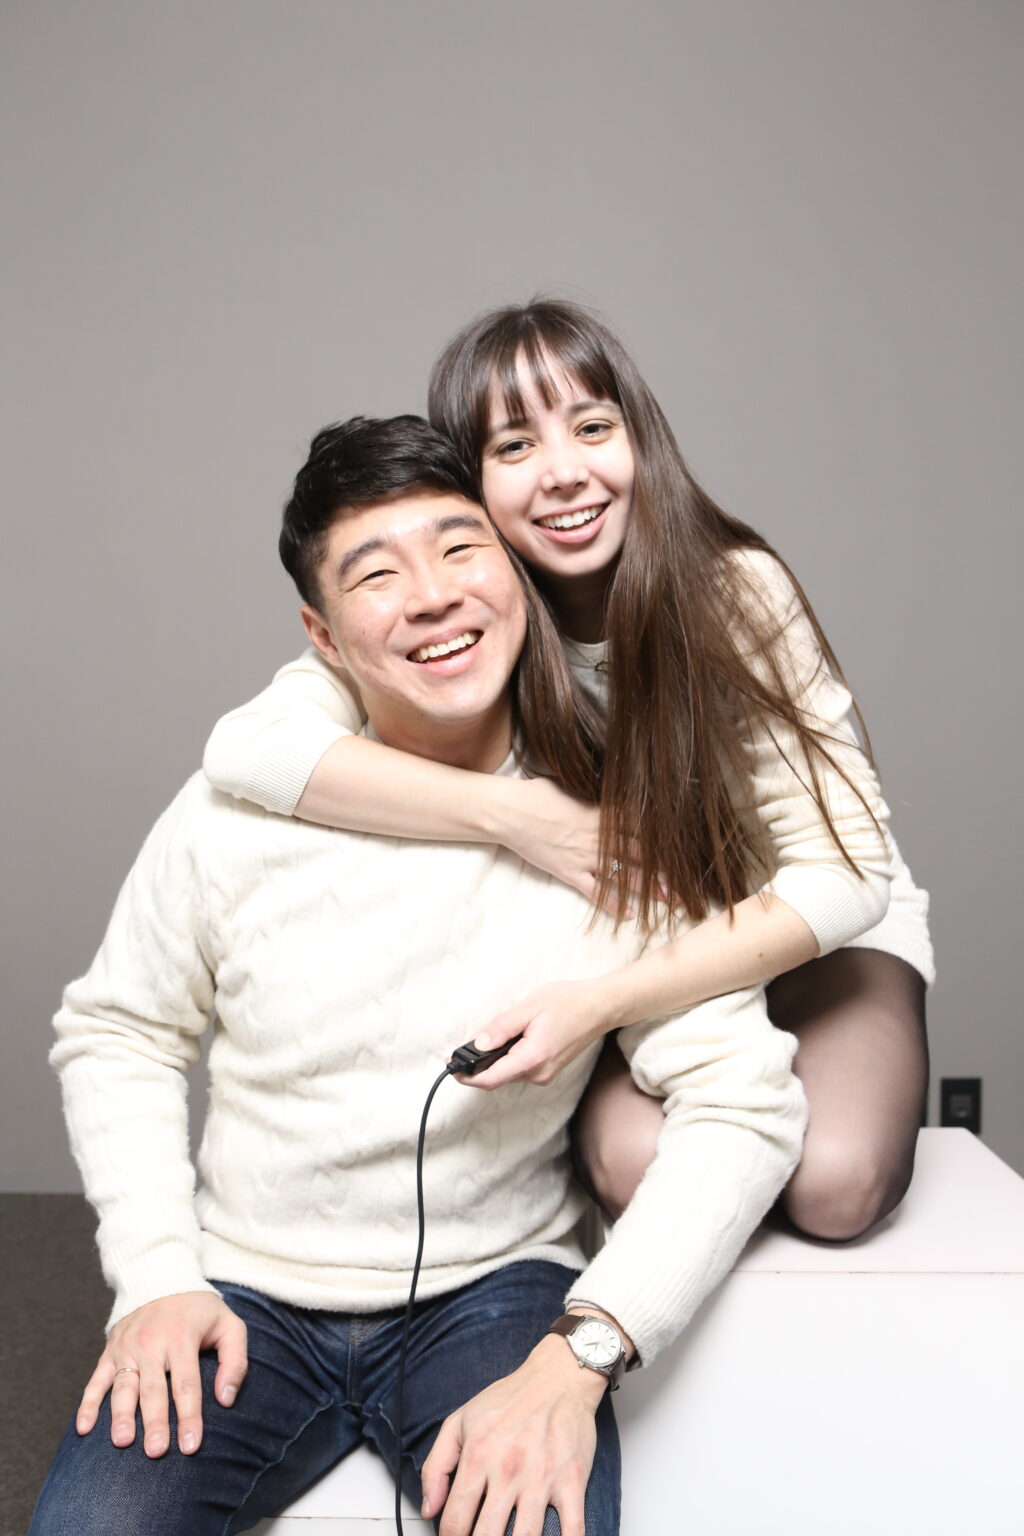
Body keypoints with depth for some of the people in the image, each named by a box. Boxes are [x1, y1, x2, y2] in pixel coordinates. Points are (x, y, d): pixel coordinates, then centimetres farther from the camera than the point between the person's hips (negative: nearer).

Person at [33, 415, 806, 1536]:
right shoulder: (236, 811, -6)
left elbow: (742, 1103, -14)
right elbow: (115, 1033, 7)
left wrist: (578, 1361, -25)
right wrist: (158, 1273, -6)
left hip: (491, 1289, -1)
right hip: (245, 1294, 2)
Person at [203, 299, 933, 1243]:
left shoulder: (737, 589, -23)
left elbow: (842, 875, -24)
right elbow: (247, 747, -33)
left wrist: (606, 1002, -35)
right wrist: (517, 814, -37)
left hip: (820, 932, -1)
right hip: (648, 950, 1)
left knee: (832, 1181, -26)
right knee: (640, 1163, -27)